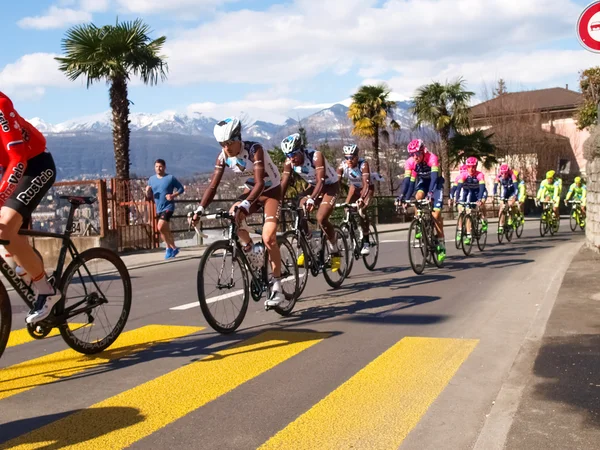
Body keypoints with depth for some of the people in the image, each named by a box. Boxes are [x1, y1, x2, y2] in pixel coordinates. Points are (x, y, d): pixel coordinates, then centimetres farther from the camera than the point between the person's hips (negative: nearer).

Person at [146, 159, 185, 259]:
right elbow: (149, 196, 12)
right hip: (159, 208, 6)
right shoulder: (151, 179, 7)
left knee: (161, 227, -20)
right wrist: (147, 191, -10)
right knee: (166, 230, 14)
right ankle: (173, 248, 29)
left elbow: (181, 188, -2)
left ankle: (170, 248, -3)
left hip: (168, 207, -6)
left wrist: (173, 195, -17)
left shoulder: (171, 178, -6)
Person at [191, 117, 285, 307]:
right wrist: (200, 209, -27)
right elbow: (213, 186, -14)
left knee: (268, 238, -21)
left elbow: (260, 183, -37)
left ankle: (277, 286, -11)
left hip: (271, 191, -5)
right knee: (232, 216, -29)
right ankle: (247, 245, 0)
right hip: (251, 191, 5)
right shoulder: (223, 156, -13)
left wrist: (244, 205, -51)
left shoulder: (254, 149, -28)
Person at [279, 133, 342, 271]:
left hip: (330, 186, -5)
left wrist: (312, 199, -54)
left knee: (321, 218, -24)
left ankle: (335, 252, -6)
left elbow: (321, 180, -39)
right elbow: (284, 184, -14)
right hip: (313, 186, 6)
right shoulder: (289, 162, -16)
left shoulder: (316, 156, -31)